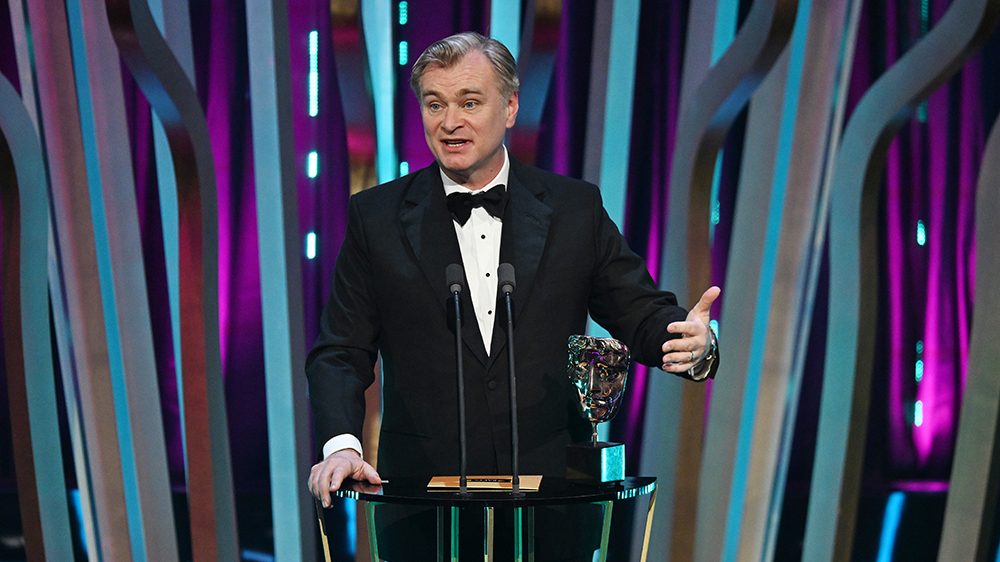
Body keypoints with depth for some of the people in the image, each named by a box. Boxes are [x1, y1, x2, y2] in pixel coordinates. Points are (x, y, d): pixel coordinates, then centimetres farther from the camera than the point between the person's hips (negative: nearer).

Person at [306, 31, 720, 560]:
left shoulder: (575, 208, 6)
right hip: (424, 492, 0)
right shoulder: (377, 216, 5)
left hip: (552, 480, 1)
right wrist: (341, 444, -14)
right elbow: (341, 352, 3)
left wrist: (693, 343, -17)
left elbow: (640, 314, 6)